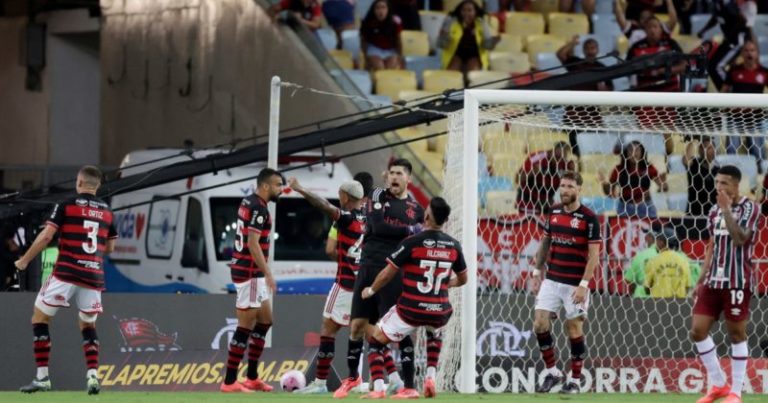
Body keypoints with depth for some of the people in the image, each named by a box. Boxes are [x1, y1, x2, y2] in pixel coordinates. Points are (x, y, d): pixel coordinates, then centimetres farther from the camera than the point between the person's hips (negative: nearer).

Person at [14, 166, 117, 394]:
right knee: (88, 326, 19)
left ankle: (42, 377, 0)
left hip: (66, 273, -4)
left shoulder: (67, 206, -2)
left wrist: (24, 261, 3)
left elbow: (46, 236, -8)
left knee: (39, 320, 7)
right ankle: (93, 376, 0)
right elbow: (110, 248, 18)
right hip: (94, 274, 4)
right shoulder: (107, 212, 11)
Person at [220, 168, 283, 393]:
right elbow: (253, 244, -22)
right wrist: (268, 274, -22)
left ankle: (252, 378, 19)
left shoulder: (249, 202, 13)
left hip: (251, 273, 10)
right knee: (246, 327, -6)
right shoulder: (258, 208, -16)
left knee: (265, 321, 16)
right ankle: (229, 382, -4)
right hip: (249, 273, -10)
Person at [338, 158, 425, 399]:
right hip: (368, 268, 1)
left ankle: (409, 386, -9)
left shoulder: (416, 210, 10)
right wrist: (408, 230, -15)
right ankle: (352, 377, 25)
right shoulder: (378, 197, 6)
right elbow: (378, 226, -11)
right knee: (357, 325, 6)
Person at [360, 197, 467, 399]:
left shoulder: (411, 243, -11)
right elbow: (462, 279, 17)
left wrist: (370, 290, 14)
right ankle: (431, 377, 21)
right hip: (439, 312, 4)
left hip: (411, 310, -4)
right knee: (434, 331, 40)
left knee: (376, 340, 16)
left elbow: (388, 274, -4)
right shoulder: (454, 246, 2)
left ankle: (378, 388, -3)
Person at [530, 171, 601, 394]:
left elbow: (594, 254, -12)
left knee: (574, 329, 1)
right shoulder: (554, 212, 6)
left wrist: (584, 285, -18)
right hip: (552, 280, 5)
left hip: (575, 284, -5)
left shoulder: (589, 218, -10)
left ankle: (575, 381, 12)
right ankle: (552, 372, 11)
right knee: (540, 323, -4)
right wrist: (537, 272, 11)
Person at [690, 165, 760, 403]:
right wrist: (702, 279, 17)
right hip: (714, 280, 6)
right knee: (698, 330, 1)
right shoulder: (715, 211, 13)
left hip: (737, 282, -6)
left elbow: (740, 238, -22)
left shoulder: (749, 208, -7)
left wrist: (727, 209, -22)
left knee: (736, 333, -1)